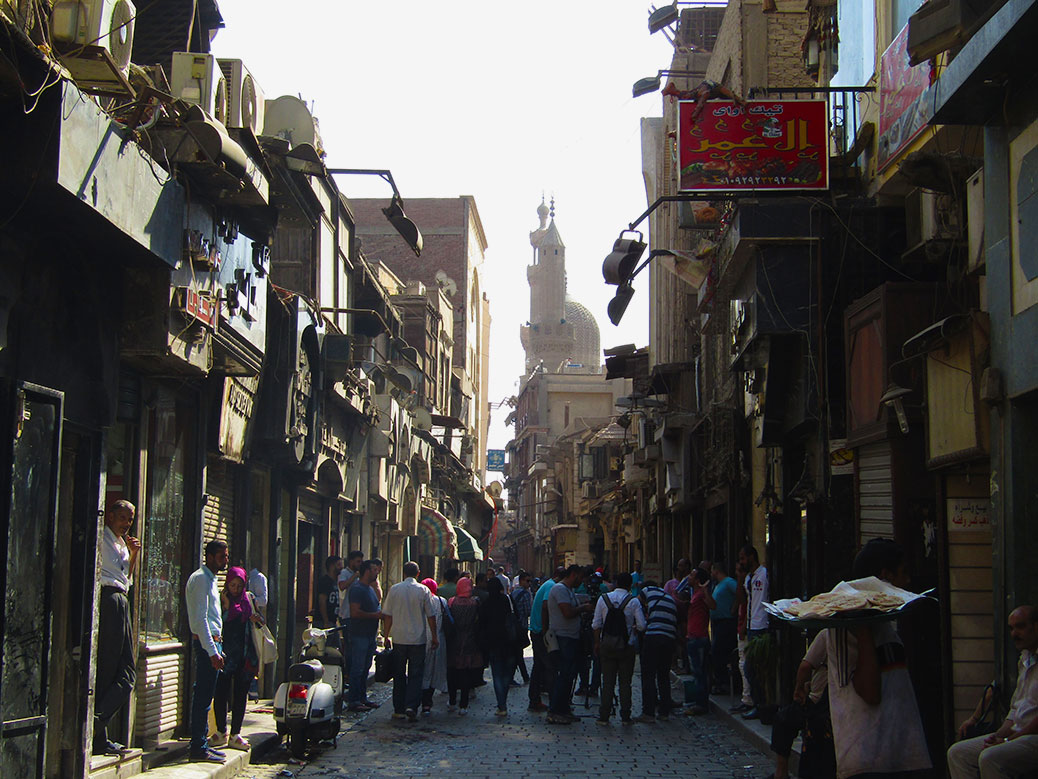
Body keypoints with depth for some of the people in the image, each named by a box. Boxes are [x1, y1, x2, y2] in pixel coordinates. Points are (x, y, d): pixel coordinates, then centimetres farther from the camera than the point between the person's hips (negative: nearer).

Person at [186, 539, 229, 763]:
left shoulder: (210, 579, 20)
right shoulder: (201, 578, -11)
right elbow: (201, 618, -18)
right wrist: (212, 651, -22)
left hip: (211, 641, 10)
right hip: (207, 643, -10)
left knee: (203, 696, 12)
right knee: (204, 697, -9)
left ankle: (200, 744, 17)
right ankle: (198, 748, -8)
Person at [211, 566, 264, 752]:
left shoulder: (248, 600, 10)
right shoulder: (221, 600, 2)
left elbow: (258, 622, 16)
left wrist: (255, 619, -5)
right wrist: (226, 606, -16)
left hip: (244, 656, 2)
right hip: (225, 655, -2)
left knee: (240, 695, 3)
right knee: (221, 693, 0)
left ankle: (235, 735, 8)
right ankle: (221, 733, 12)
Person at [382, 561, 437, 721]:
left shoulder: (394, 589, -1)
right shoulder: (423, 591, -5)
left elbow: (388, 615, 1)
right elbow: (430, 616, -2)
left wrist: (387, 636, 10)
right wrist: (434, 636, 8)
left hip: (399, 638, 1)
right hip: (418, 639, -1)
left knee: (399, 674, 11)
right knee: (416, 675, 4)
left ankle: (399, 709, 13)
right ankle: (411, 706, -9)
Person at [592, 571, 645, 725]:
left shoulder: (603, 599, 0)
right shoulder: (633, 601, -6)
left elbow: (596, 624, 1)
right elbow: (642, 625, -9)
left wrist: (597, 643, 12)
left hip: (607, 645, 1)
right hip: (627, 646, -1)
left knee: (607, 682, 6)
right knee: (625, 682, 7)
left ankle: (604, 716, 4)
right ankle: (625, 716, 9)